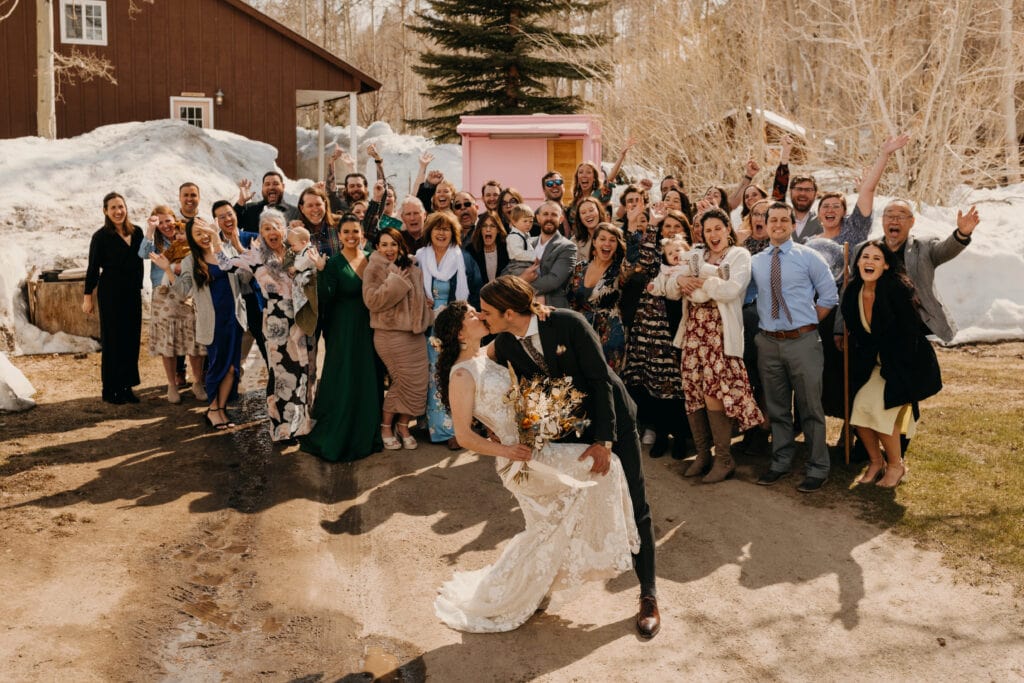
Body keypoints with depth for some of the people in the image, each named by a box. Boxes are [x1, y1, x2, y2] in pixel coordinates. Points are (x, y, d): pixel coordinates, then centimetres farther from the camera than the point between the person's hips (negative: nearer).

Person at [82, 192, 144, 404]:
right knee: (112, 339, 1)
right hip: (110, 292, -5)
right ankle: (111, 389, 10)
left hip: (133, 291, 5)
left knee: (132, 337, 7)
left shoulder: (136, 232, 6)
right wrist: (88, 296, -6)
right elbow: (93, 268, -5)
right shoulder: (101, 236, -7)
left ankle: (126, 385, 18)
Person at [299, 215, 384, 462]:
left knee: (369, 382, 11)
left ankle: (367, 435, 25)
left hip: (368, 328, 5)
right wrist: (320, 271, -30)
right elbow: (325, 299, -20)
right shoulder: (334, 263, -9)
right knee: (343, 385, -1)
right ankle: (335, 439, 12)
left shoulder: (371, 259, 6)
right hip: (343, 332, -5)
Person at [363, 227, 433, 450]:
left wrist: (425, 319, 8)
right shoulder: (374, 269, -4)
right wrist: (396, 282, -19)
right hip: (390, 334, -6)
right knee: (405, 381, -5)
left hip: (415, 333, 6)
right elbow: (372, 300, -16)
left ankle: (403, 426, 17)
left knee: (418, 382, 2)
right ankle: (386, 427, 14)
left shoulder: (411, 268, 12)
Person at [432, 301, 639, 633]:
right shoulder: (462, 374, -14)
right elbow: (464, 435, -14)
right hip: (523, 457, -9)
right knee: (601, 465, -18)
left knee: (546, 530, 20)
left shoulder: (487, 354, 9)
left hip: (540, 447, 9)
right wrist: (506, 451, -20)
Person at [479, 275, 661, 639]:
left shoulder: (568, 323, -26)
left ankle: (649, 595, 15)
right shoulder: (504, 345, -12)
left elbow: (600, 379, -22)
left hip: (610, 417, -4)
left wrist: (604, 440, -25)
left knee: (634, 506, 1)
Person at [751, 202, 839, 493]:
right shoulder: (755, 262, 9)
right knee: (777, 408, 13)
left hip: (803, 341, -3)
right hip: (768, 342, 3)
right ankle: (780, 462, 27)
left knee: (811, 408, 2)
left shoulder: (808, 257, 0)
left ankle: (818, 469, 13)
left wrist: (807, 324, 0)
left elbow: (829, 297, 1)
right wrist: (763, 322, 4)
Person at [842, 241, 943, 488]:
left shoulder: (897, 289, -19)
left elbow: (908, 333, -18)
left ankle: (896, 465, 4)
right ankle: (876, 462, 15)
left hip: (904, 363, -6)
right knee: (860, 408, -7)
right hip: (872, 364, 6)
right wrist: (860, 369, 5)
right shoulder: (853, 292, -1)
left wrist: (890, 370, -18)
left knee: (880, 407, -17)